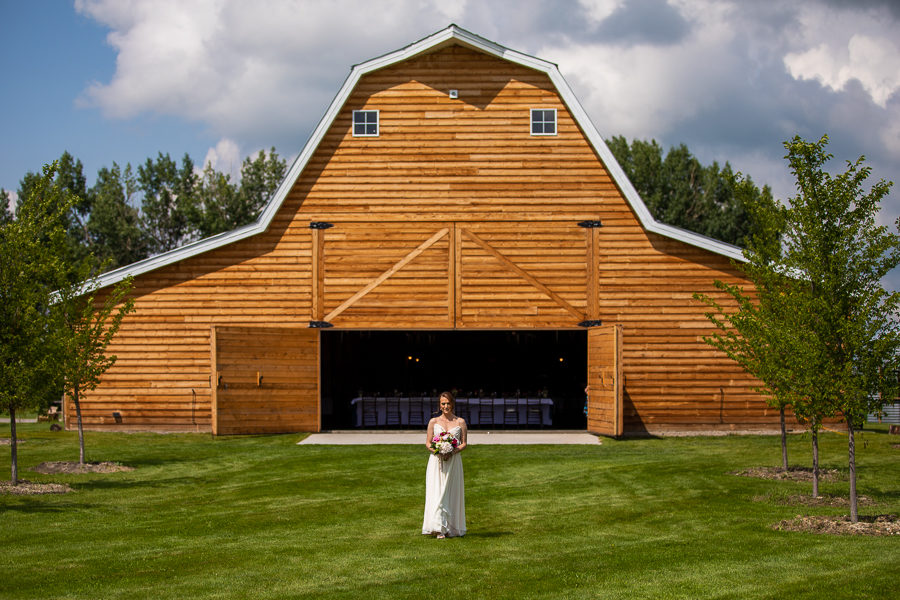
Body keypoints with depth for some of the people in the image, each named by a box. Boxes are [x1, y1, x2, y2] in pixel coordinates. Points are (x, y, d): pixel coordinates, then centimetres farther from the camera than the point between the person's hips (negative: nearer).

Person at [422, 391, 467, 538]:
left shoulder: (460, 422, 7)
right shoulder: (433, 422, 7)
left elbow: (464, 443, 6)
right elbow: (428, 443, 7)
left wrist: (454, 451, -13)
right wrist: (437, 451, -13)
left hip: (453, 461, 1)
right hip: (436, 461, 0)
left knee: (452, 494, 2)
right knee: (437, 493, -9)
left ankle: (451, 528, 9)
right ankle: (439, 529, -12)